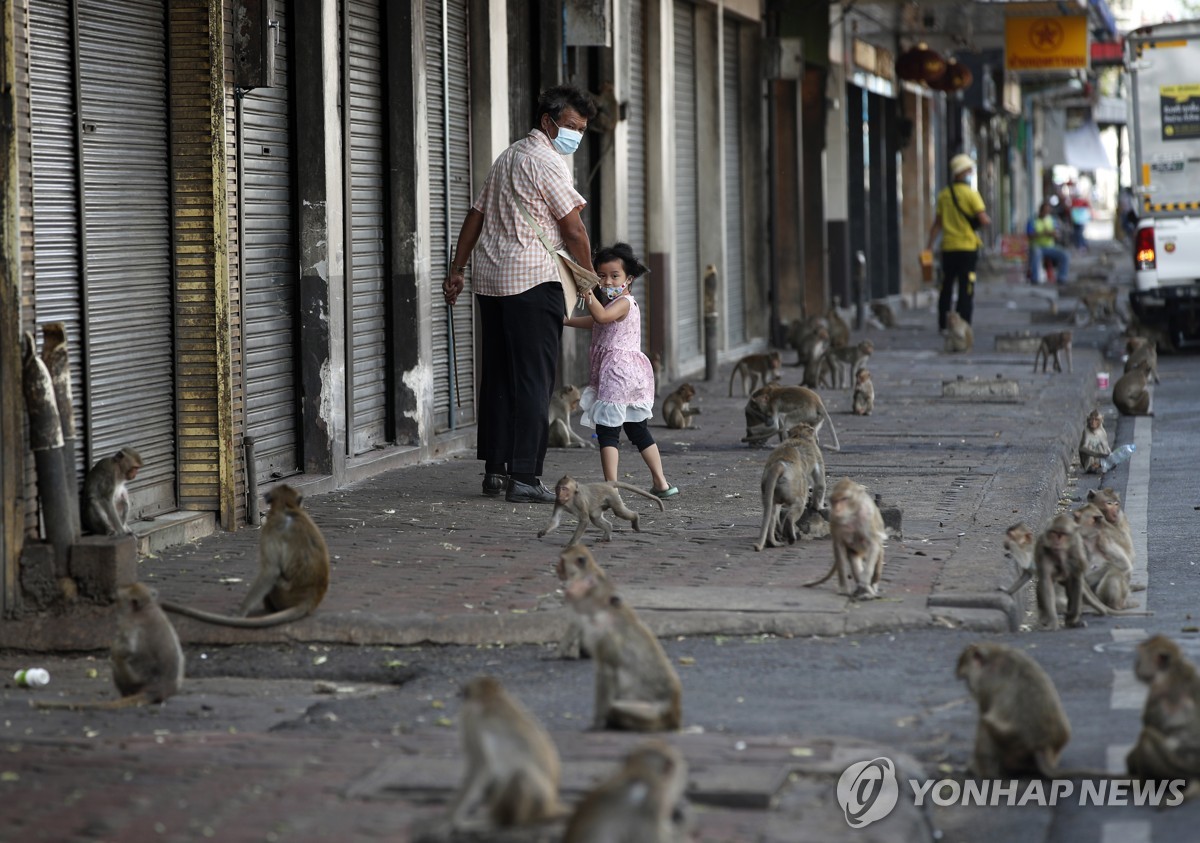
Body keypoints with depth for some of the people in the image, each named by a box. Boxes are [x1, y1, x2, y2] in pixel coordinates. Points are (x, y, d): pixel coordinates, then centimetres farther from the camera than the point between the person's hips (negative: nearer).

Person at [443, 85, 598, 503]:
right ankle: (524, 477, -11)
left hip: (491, 280, 9)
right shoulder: (547, 162, -7)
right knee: (533, 380, -8)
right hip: (534, 280, -9)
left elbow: (475, 215, 22)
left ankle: (494, 469, 16)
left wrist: (457, 270, 22)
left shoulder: (506, 158, 21)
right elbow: (574, 231, -10)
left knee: (497, 376, 12)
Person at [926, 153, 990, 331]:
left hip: (948, 248, 5)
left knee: (946, 287, 13)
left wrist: (930, 245, 11)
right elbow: (983, 219, -14)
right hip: (967, 246, -5)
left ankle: (943, 324, 17)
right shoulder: (971, 194, -10)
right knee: (966, 288, -1)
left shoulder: (944, 194, 5)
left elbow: (937, 224, 8)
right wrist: (988, 220, 8)